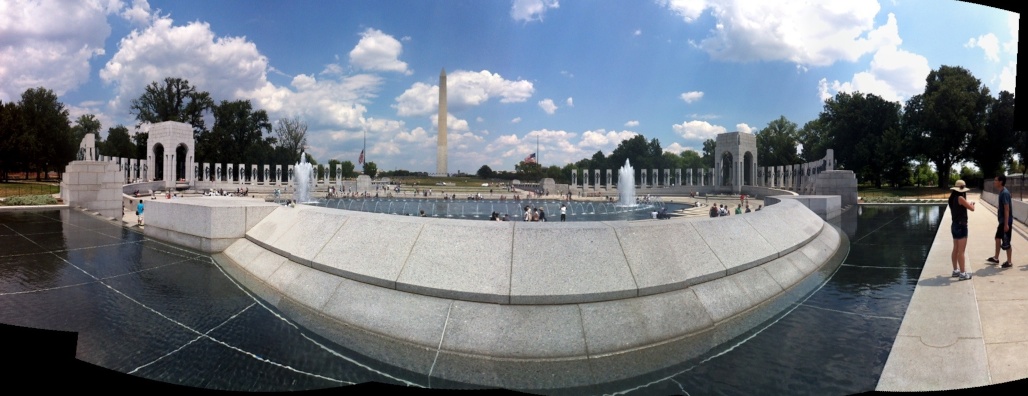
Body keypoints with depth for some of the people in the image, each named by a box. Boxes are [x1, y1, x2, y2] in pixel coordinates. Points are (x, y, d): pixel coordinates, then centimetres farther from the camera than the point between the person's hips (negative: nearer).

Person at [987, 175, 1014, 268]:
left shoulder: (1005, 193, -20)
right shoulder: (1001, 192, 9)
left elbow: (1007, 209, -23)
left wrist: (1006, 224, -23)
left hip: (1006, 222, -10)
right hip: (1002, 221, 10)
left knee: (1006, 243, 0)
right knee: (998, 238, 19)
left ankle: (1009, 262, 10)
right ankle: (996, 258, 30)